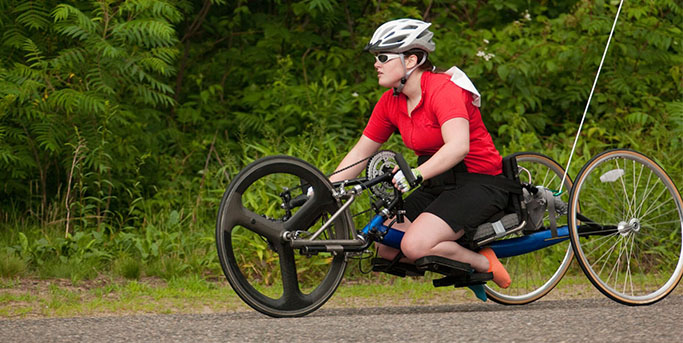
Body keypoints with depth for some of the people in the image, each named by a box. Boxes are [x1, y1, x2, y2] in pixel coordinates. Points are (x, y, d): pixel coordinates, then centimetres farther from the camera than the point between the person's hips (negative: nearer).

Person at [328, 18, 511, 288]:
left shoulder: (443, 89, -22)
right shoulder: (391, 102, 2)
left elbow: (458, 146, -37)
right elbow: (360, 153, 9)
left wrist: (416, 173, -49)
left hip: (478, 186, -8)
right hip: (438, 187, 8)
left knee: (415, 245, -26)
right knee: (386, 248, -5)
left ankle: (484, 263, -4)